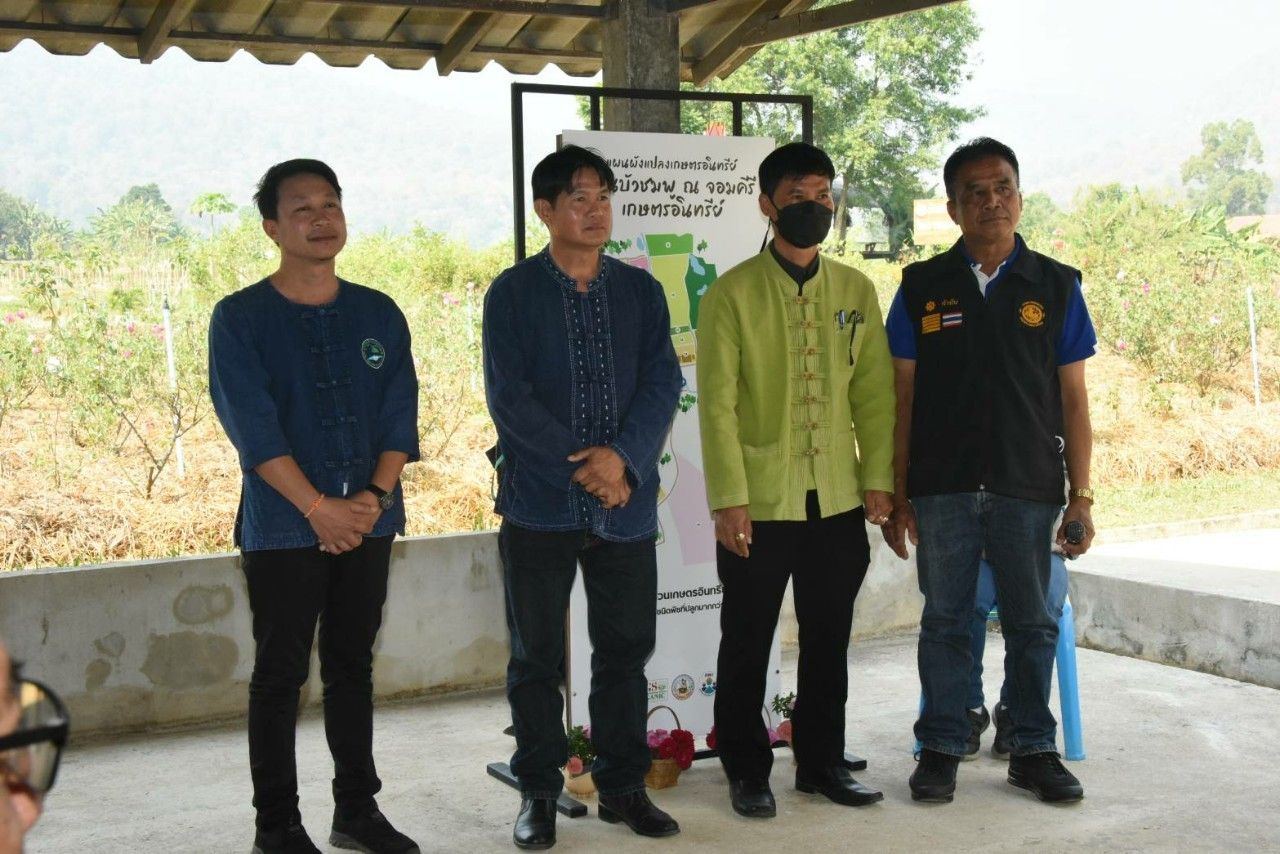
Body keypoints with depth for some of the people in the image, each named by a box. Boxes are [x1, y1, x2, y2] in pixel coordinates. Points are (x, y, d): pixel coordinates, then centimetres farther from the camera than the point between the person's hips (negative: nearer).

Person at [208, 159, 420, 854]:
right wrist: (318, 506, -18)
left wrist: (374, 496, -13)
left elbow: (400, 412, 2)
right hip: (282, 527, -3)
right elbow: (252, 425, -12)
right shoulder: (240, 318, -4)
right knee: (280, 673, 3)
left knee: (353, 666, 12)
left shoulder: (379, 315, 8)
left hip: (368, 521, 4)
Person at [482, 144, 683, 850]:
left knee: (625, 649, 9)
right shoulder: (512, 293, -1)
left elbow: (663, 383, 0)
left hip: (625, 503, 3)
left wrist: (621, 457, -17)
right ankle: (538, 792, 18)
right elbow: (508, 396, -9)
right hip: (539, 503, -2)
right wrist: (583, 468, -15)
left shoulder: (641, 291, 8)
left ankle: (623, 785, 23)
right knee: (536, 656, 6)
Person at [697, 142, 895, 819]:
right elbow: (717, 402, -8)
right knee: (747, 645, 7)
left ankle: (822, 763, 27)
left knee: (829, 643, 13)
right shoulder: (731, 294, -4)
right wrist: (729, 498, -13)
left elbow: (874, 390, 8)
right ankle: (746, 771, 20)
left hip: (839, 503, 4)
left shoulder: (856, 291, 8)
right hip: (759, 504, -3)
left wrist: (877, 476, 0)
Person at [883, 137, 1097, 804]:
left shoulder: (1055, 286, 4)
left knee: (1031, 623, 8)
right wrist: (895, 496, 0)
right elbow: (902, 397, 4)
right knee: (945, 621, 8)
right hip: (941, 489, 0)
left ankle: (1033, 749, 22)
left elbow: (1073, 399, 4)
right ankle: (941, 748, 20)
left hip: (1029, 487, 0)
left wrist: (1081, 496, -1)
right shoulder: (921, 288, 3)